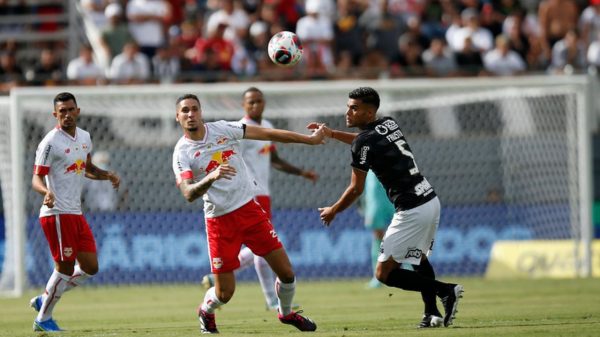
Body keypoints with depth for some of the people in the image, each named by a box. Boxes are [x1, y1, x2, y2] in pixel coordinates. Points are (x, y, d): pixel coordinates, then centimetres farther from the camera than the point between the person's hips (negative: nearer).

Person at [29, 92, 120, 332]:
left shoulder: (84, 137, 11)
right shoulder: (50, 143, -13)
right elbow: (36, 178, -16)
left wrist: (107, 176, 8)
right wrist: (46, 191, -38)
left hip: (76, 213, 8)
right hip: (57, 213, -8)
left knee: (90, 267, 8)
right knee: (65, 267, -6)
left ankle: (44, 300, 20)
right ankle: (43, 319, 8)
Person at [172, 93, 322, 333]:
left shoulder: (222, 129, 0)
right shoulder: (182, 153, -8)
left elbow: (268, 134, 2)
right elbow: (188, 194, -23)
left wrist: (309, 140, 1)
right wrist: (211, 178, -41)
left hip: (250, 209, 3)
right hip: (220, 221, -3)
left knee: (286, 273, 0)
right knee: (225, 293, -3)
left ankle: (286, 313, 29)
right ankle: (205, 312, 32)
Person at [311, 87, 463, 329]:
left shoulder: (365, 141, -12)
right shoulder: (389, 124, 12)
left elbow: (356, 189, -5)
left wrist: (333, 211, 10)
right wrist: (332, 134, 32)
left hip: (412, 211, -9)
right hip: (431, 202, 9)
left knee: (384, 273, -3)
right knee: (419, 258, 30)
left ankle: (445, 290, -10)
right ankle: (433, 314, 21)